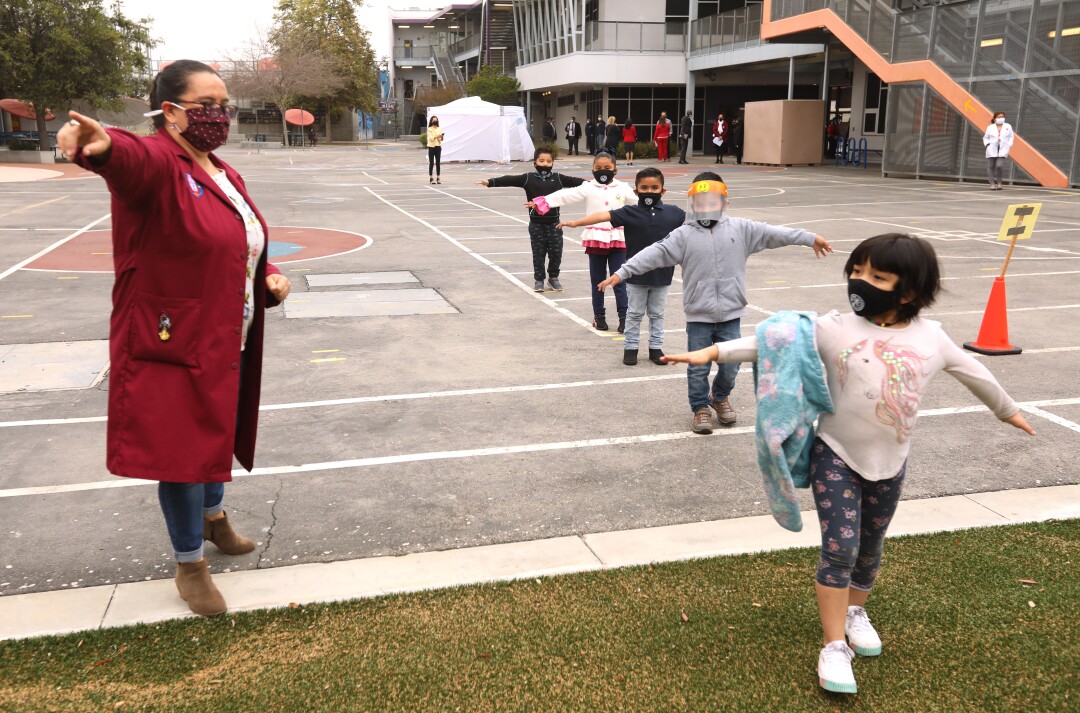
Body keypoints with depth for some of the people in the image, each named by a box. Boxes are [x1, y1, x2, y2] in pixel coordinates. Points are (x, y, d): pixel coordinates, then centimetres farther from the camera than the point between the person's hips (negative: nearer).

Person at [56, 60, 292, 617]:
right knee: (182, 447, 3)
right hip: (173, 345, -8)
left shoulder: (225, 176, 10)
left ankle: (213, 514, 51)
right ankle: (189, 565, 22)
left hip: (228, 341, 8)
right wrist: (100, 146, -65)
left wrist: (269, 277, 1)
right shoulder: (156, 164, -16)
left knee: (218, 431, 25)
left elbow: (245, 247, 21)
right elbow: (131, 158, -42)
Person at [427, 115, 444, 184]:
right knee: (431, 163, -3)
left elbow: (441, 139, 6)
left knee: (438, 163, 2)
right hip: (431, 147, -3)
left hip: (438, 147, 4)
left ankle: (438, 178, 5)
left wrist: (442, 137, -17)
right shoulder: (429, 129, -1)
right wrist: (437, 136, -29)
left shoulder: (439, 129, 11)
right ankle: (431, 178, -2)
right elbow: (431, 138, -14)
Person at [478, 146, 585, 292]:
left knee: (556, 252, 6)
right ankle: (539, 279, 21)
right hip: (536, 223, -1)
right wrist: (490, 182, -23)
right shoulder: (528, 178, -4)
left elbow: (575, 181, -2)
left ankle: (553, 277, 26)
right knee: (538, 253, 7)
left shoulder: (558, 178, 2)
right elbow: (509, 180, -12)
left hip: (554, 222, 1)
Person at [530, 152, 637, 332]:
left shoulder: (623, 188, 6)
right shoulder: (588, 188, 0)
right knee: (598, 280, 9)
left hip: (617, 240, 0)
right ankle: (599, 316, 19)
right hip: (596, 239, 0)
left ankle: (624, 317, 4)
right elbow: (566, 195, -8)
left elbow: (638, 200, 10)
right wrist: (542, 202, -16)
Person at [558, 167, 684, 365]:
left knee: (657, 313, 15)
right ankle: (630, 347, 24)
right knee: (634, 313, 12)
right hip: (636, 274, -1)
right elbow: (605, 215, -17)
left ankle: (656, 347, 27)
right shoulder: (630, 212, -8)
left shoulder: (673, 212, -3)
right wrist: (577, 223, -25)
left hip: (662, 274, 1)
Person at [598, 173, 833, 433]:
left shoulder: (741, 229, 2)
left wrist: (811, 238, 5)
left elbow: (773, 233, 4)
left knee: (730, 366, 11)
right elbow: (654, 254, -11)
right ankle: (701, 408, 26)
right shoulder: (684, 235, -5)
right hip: (698, 316, -2)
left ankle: (720, 397, 39)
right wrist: (620, 273, -18)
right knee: (698, 368, 6)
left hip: (730, 314, 2)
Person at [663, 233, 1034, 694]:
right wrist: (715, 351, -33)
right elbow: (774, 341, -22)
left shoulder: (930, 338, -5)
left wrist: (1007, 410, 27)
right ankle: (834, 647, 5)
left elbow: (974, 373, 12)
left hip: (890, 463, 3)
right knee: (840, 547, -10)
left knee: (870, 548, 18)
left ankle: (855, 611, 46)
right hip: (835, 456, -3)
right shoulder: (835, 328, -14)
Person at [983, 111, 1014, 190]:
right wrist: (987, 144, -2)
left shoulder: (1008, 127, 9)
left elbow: (1011, 136, 19)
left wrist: (1009, 145, 4)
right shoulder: (990, 127, 7)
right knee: (990, 167, -2)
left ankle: (999, 182, 0)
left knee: (999, 166, -18)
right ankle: (992, 184, 6)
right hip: (992, 150, 1)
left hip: (1003, 150, -1)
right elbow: (985, 138, 16)